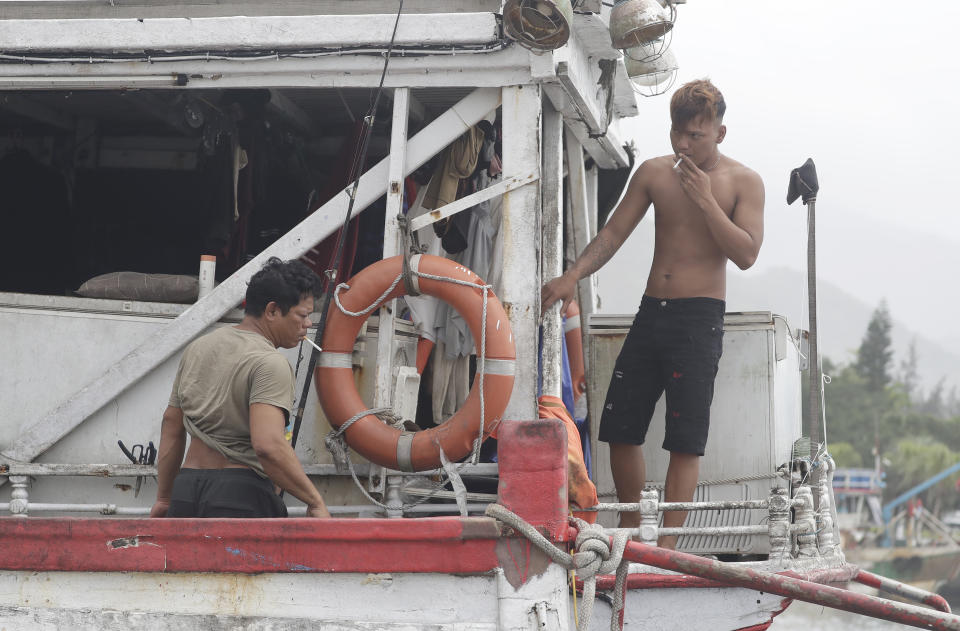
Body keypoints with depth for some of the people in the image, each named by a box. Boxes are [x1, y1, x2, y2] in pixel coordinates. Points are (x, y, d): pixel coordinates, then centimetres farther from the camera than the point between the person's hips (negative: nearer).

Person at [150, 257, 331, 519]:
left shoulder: (198, 347, 16)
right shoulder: (270, 364, -11)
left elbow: (171, 424, 21)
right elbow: (268, 445, -24)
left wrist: (164, 499, 27)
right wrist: (316, 502, -18)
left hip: (185, 489, 8)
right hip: (241, 498, -8)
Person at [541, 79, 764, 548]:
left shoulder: (743, 183, -2)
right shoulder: (654, 173, 8)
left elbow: (746, 254, -12)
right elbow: (613, 234, 7)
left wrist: (705, 199, -16)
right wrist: (573, 275, -8)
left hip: (699, 316, -5)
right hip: (651, 311, 5)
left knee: (685, 439, -8)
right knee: (619, 427, 4)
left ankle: (667, 546, -6)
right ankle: (630, 527, 21)